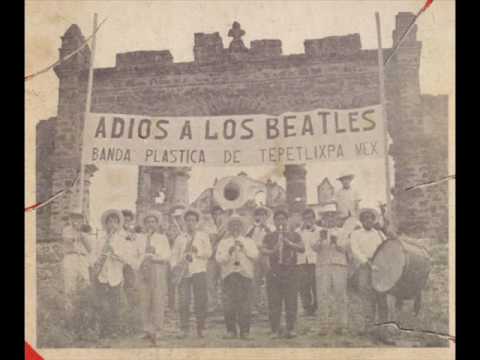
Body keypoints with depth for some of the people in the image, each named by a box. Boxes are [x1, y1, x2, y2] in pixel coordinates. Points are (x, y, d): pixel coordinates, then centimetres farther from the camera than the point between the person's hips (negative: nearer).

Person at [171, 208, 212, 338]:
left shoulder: (203, 236, 13)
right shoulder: (180, 238, 18)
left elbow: (208, 252, 4)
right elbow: (175, 255, 16)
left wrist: (197, 251, -12)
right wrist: (174, 267, 0)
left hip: (199, 271, -1)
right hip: (183, 272, 1)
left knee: (200, 301, -4)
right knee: (183, 301, -5)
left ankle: (200, 328, 5)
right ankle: (184, 329, 1)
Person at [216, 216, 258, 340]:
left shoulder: (249, 241, 18)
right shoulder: (224, 242, 19)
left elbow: (255, 255, 2)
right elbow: (218, 258, 5)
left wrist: (244, 248, -8)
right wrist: (228, 253, -11)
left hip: (245, 274, -1)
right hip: (229, 275, 1)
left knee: (244, 304, -7)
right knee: (228, 305, -6)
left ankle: (244, 331, 0)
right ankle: (231, 330, 4)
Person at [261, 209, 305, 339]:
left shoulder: (294, 235, 11)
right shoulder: (269, 236, 12)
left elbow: (302, 249, -1)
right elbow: (263, 249, 0)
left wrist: (289, 243, -14)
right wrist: (272, 251, -19)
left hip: (290, 271, 0)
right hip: (274, 273, 0)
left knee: (291, 302, -2)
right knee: (274, 302, -1)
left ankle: (291, 329, 7)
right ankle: (275, 330, 6)